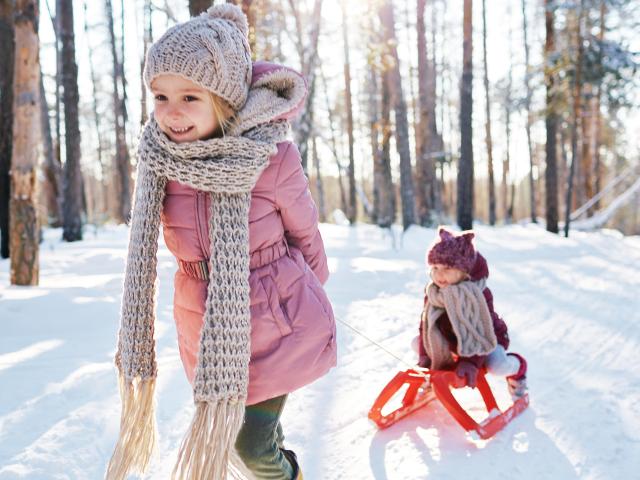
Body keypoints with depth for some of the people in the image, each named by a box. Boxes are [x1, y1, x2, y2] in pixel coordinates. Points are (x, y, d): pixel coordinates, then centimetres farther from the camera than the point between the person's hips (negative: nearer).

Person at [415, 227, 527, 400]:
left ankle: (516, 368, 6)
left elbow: (479, 332, -31)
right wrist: (424, 356, -17)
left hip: (485, 341, -5)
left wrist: (470, 362, -39)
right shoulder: (432, 292, -16)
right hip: (452, 340, 5)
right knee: (416, 343, -5)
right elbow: (425, 324, -8)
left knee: (497, 366, -32)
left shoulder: (480, 294, -30)